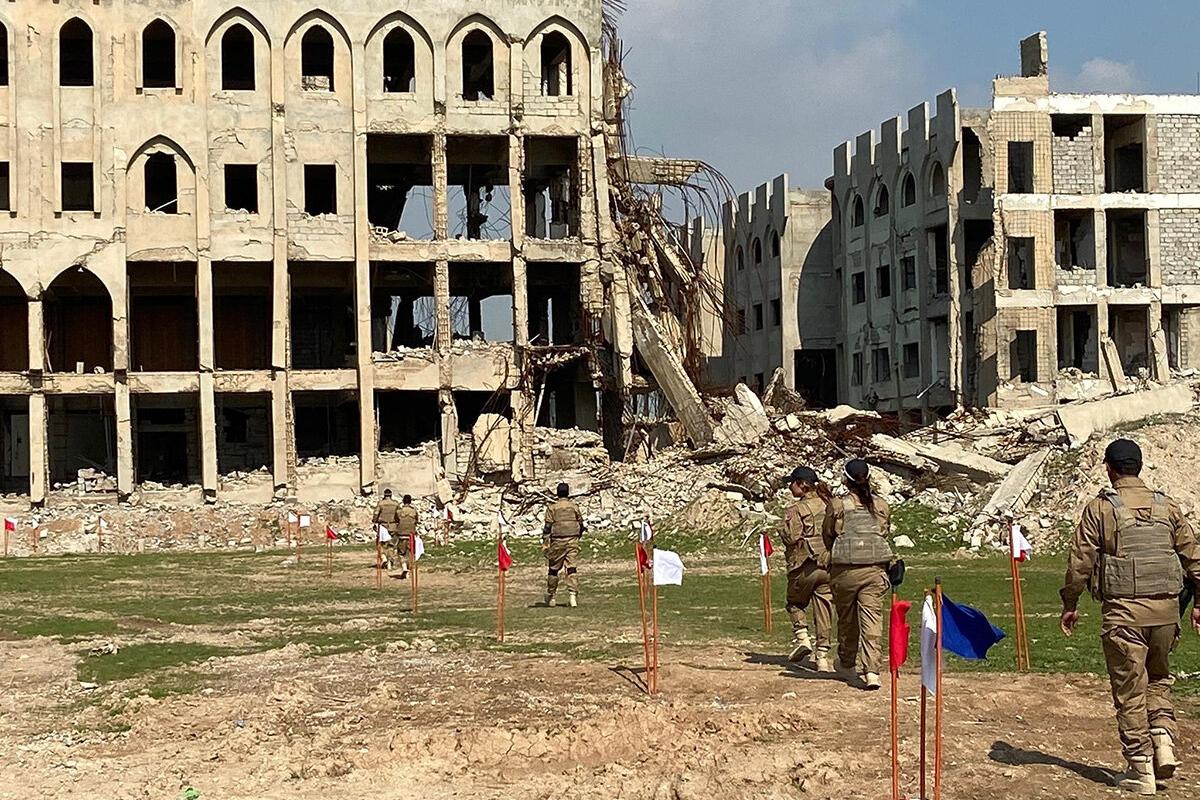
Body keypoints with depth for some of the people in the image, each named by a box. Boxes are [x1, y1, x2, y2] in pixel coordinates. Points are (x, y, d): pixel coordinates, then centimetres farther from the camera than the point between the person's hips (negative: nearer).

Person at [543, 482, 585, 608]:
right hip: (572, 540, 1)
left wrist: (545, 542, -6)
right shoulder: (574, 507, 7)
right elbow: (581, 524, 13)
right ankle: (573, 594, -14)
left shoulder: (552, 507, -1)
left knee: (554, 569, 9)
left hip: (558, 541, -1)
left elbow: (548, 526, -7)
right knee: (572, 568, -2)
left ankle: (550, 597, 17)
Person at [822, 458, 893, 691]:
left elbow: (828, 537, 7)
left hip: (845, 569, -1)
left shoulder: (837, 506, -4)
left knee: (847, 619, 15)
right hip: (875, 568, 1)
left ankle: (847, 665, 32)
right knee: (872, 619, -1)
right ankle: (871, 670, -12)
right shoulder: (882, 506, 4)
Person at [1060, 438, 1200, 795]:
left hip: (1124, 611, -4)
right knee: (1158, 678, 23)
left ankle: (1141, 770, 7)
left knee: (1129, 690, 4)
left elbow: (1080, 561, -4)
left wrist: (1070, 604, 7)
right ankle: (1164, 742, 5)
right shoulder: (1166, 506, 8)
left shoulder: (1100, 508, -3)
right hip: (1166, 607, 4)